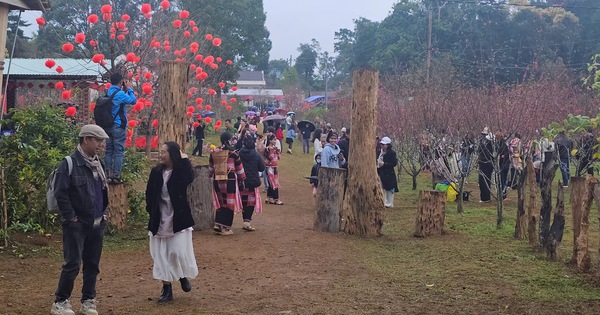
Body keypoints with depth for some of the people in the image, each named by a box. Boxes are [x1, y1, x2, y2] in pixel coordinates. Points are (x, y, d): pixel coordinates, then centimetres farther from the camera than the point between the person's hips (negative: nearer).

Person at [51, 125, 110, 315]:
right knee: (72, 264, -7)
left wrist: (103, 212, 13)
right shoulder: (70, 163, -13)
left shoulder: (97, 163, 12)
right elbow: (60, 193, -17)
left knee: (92, 264, 10)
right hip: (77, 224, -7)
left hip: (97, 224, 7)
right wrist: (71, 217, -15)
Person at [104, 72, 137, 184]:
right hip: (118, 126, -7)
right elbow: (133, 101, -7)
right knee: (118, 151, -3)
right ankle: (116, 176, -4)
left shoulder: (108, 92, 9)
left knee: (109, 150, 9)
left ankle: (109, 175, 9)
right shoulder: (120, 94, -14)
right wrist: (129, 89, 3)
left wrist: (124, 90, 14)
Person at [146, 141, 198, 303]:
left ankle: (183, 276, 23)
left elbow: (189, 178, -31)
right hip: (159, 221, 4)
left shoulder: (180, 172, -8)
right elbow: (149, 193, 10)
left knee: (178, 252, -8)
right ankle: (167, 289, 15)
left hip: (178, 219, -4)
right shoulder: (156, 172, 3)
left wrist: (184, 159, -22)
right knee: (161, 256, 5)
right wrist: (151, 210, -1)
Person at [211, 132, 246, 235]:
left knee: (221, 203, 18)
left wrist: (212, 176, 25)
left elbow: (211, 167, 13)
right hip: (230, 180, -5)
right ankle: (225, 228, 5)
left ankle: (218, 225, 12)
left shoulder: (214, 153, 4)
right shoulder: (233, 154, -9)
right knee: (229, 204, 4)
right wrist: (241, 181, 8)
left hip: (217, 181, 5)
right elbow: (240, 169, -3)